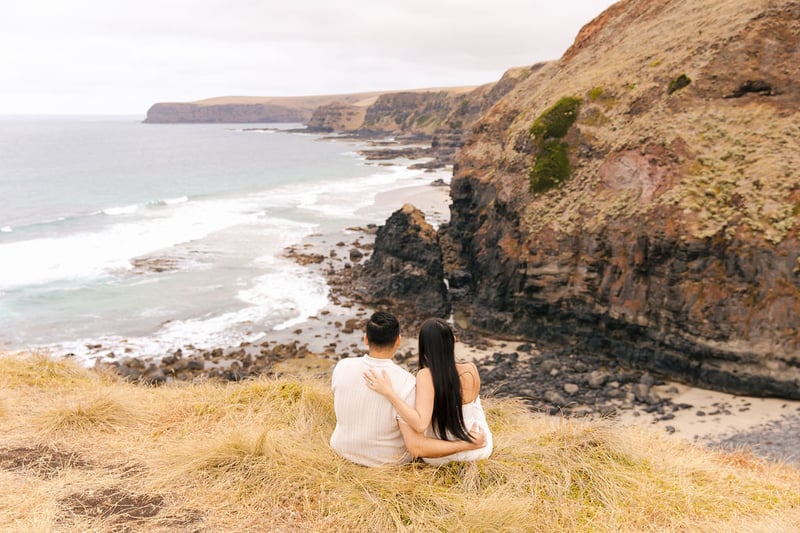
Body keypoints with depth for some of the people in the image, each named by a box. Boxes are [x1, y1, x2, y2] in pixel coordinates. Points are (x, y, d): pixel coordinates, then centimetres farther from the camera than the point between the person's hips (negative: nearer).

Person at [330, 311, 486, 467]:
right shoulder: (406, 383, -33)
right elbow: (416, 447, -35)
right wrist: (466, 445, -25)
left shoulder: (343, 367, -21)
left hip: (343, 449, 3)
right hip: (389, 460, -2)